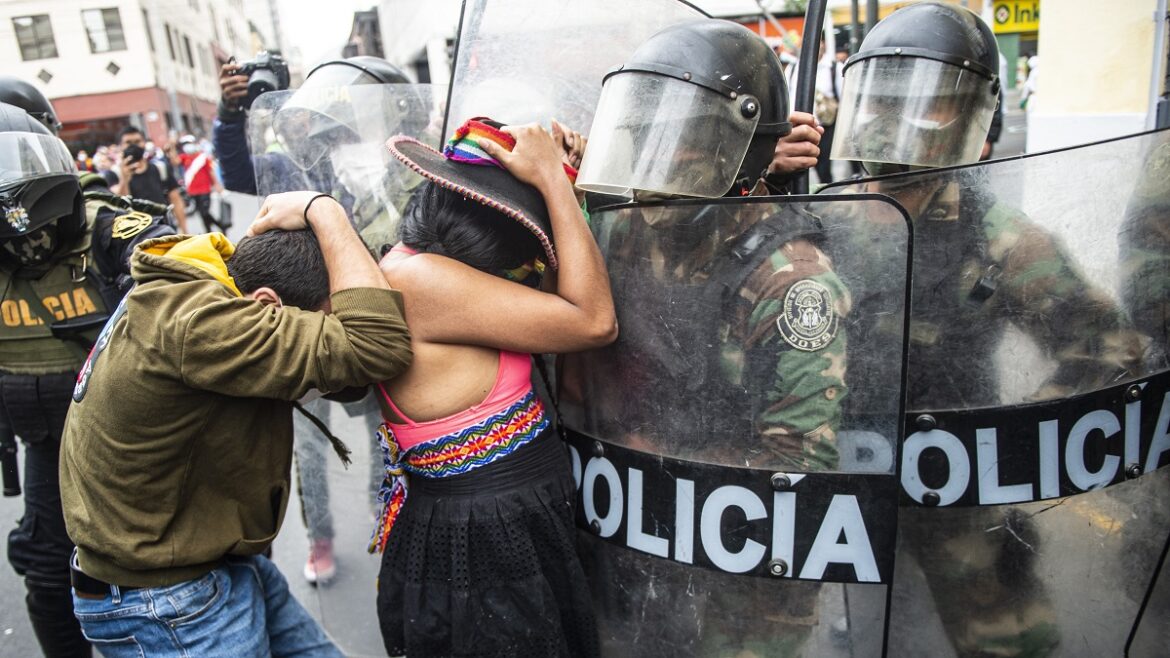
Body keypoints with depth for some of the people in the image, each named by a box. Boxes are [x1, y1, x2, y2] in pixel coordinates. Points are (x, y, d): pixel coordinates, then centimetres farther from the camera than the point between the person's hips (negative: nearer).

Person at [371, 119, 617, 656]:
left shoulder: (417, 265, 6)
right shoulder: (419, 278, -23)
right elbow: (593, 322, -23)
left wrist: (558, 176, 0)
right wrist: (552, 179, -17)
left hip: (509, 522, 10)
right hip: (480, 547, -10)